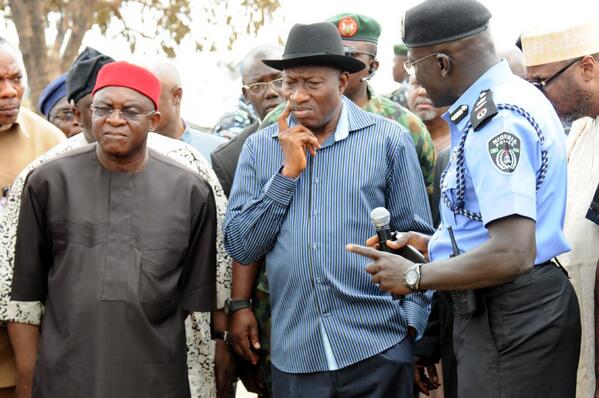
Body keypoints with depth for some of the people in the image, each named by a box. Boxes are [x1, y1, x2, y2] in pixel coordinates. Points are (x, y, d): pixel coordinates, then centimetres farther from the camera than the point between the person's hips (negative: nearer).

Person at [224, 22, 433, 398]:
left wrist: (413, 322, -5)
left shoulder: (389, 139, 0)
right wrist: (288, 172, -7)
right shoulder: (260, 148, 6)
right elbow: (240, 247, 0)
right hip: (294, 355, 2)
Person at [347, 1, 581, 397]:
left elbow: (512, 254, -28)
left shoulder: (496, 121, -21)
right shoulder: (517, 97, 11)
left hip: (507, 320, -10)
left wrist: (415, 276, -16)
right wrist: (434, 243, 16)